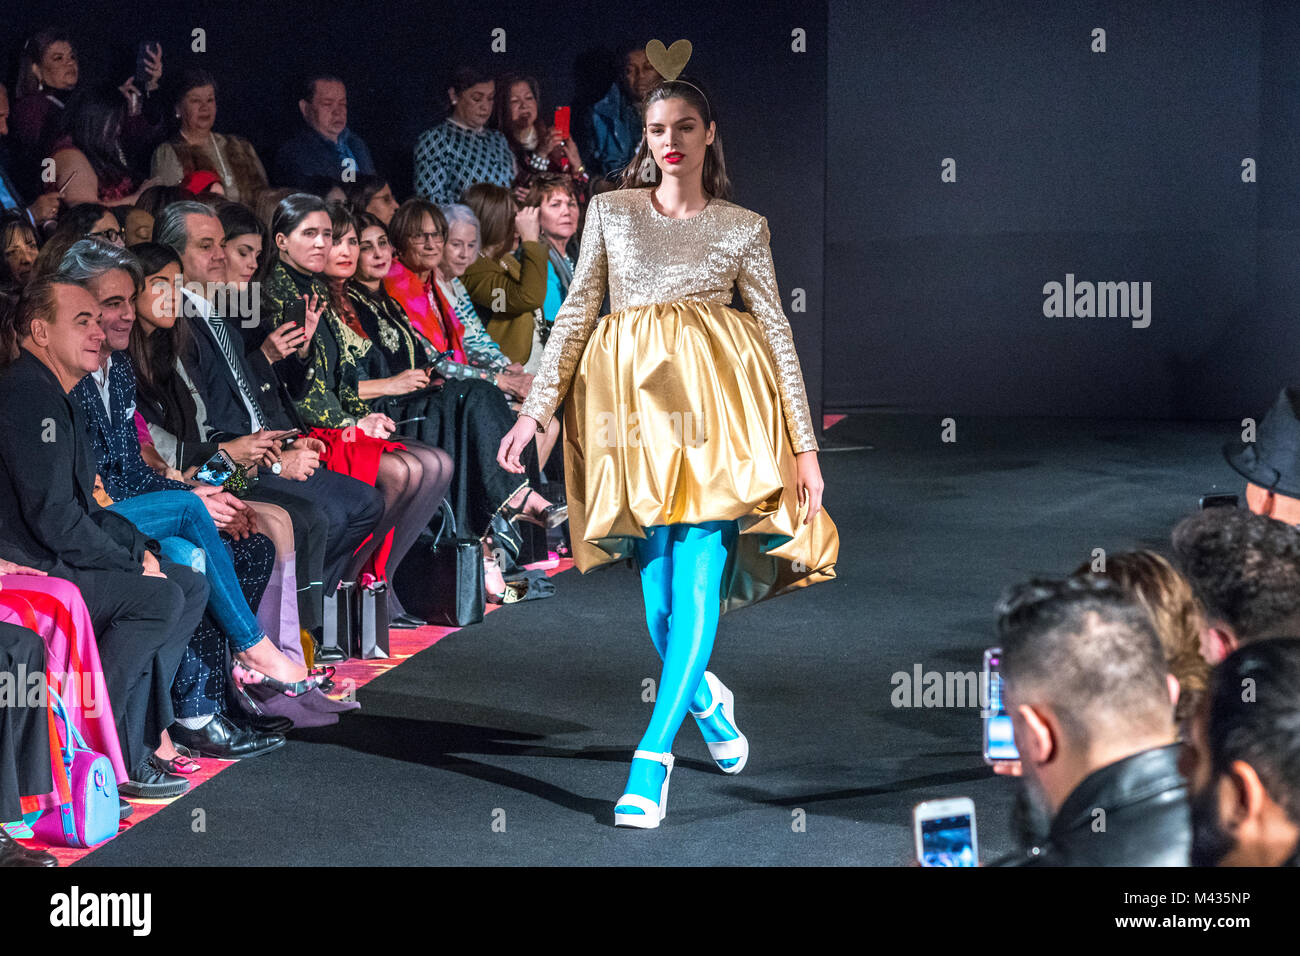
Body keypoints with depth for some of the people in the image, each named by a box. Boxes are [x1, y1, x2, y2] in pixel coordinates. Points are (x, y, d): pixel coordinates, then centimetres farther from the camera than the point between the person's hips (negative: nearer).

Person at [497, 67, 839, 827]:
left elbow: (777, 331, 6)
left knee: (698, 577, -13)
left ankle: (652, 756, -14)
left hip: (714, 401, -1)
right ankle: (706, 696, 32)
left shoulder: (743, 228, 8)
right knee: (660, 587, 2)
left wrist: (806, 447, 1)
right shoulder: (611, 211, 11)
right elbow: (576, 312, 10)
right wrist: (535, 408, 3)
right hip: (632, 399, 2)